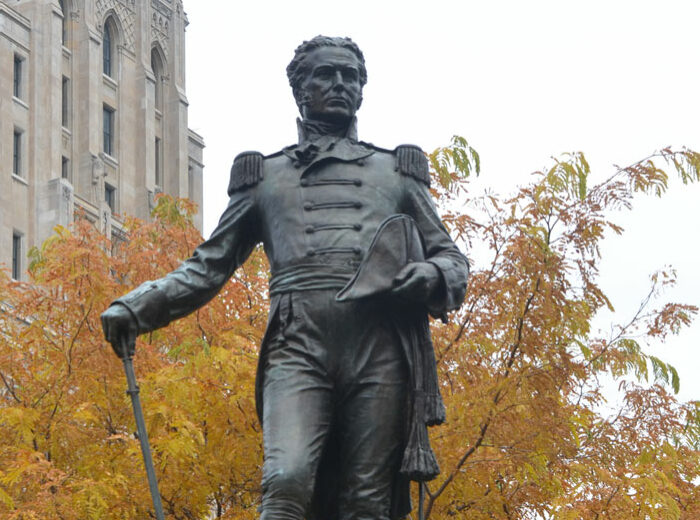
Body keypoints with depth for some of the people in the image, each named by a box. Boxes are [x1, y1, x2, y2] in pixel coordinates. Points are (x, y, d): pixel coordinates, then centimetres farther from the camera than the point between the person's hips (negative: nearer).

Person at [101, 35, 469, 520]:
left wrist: (432, 275, -1)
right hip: (298, 348, -1)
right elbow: (208, 266, 24)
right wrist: (136, 307, 9)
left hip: (380, 351, 1)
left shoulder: (397, 172, 26)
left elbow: (452, 258, 25)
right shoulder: (266, 176, 25)